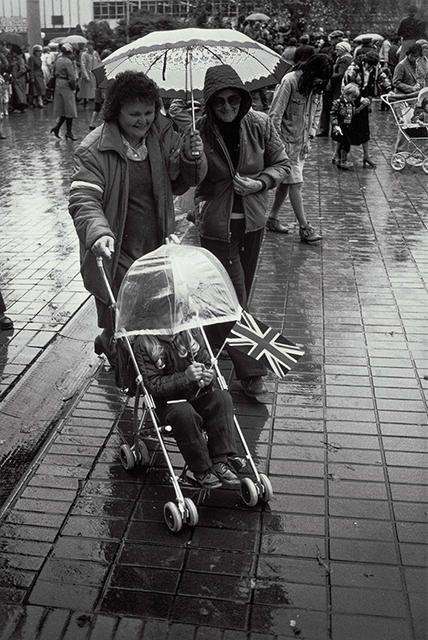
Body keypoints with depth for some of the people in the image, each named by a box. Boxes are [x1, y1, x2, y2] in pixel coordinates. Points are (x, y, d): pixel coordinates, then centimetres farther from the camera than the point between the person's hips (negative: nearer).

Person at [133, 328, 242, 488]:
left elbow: (206, 363, 10)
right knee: (184, 413, -36)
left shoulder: (190, 331, 2)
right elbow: (154, 386, -17)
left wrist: (208, 376, -15)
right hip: (167, 401, -4)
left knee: (222, 398, -23)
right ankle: (202, 470, -19)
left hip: (196, 394, 5)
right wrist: (185, 376, -29)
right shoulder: (143, 344, -12)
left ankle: (221, 462, -20)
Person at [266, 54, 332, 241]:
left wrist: (309, 135, 6)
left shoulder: (316, 87, 4)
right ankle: (304, 228, -7)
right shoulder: (289, 82, -18)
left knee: (286, 182, 13)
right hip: (285, 141, -7)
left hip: (301, 141, 7)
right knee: (295, 183, -8)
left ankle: (272, 218, 26)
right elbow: (275, 114, -17)